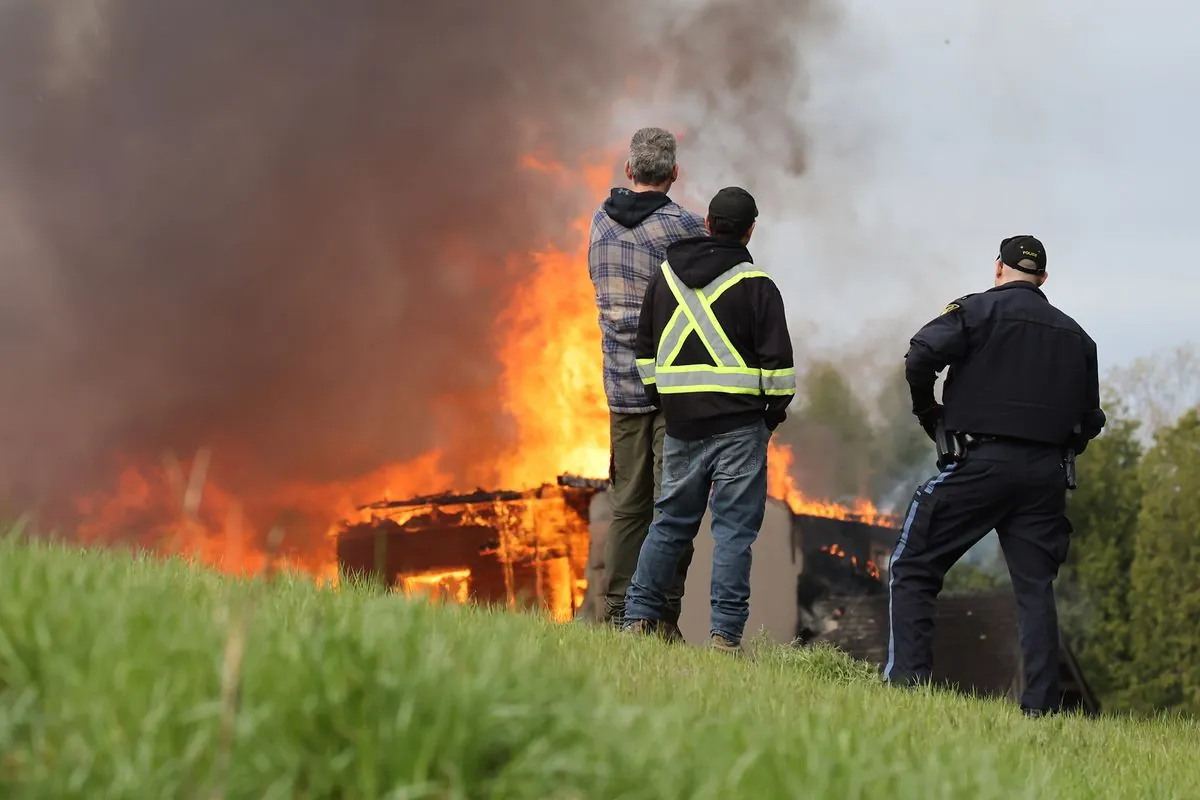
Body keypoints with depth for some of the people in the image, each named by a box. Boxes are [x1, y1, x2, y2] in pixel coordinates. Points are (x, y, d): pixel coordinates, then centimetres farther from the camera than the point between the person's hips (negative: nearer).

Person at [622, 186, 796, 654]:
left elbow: (645, 351, 17)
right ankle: (725, 632, -6)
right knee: (734, 527, -2)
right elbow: (777, 360, -7)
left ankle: (640, 616, 14)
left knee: (672, 519, 15)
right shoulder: (756, 286, -6)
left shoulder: (665, 277, 10)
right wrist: (776, 409, 7)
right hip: (738, 424, -5)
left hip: (680, 424, 5)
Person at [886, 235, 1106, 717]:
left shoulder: (979, 310, 0)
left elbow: (920, 359, -12)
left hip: (981, 461, -4)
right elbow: (1090, 420, 17)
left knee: (913, 568, 2)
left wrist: (931, 417, 3)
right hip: (1047, 473, 5)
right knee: (1036, 587, 7)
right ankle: (1041, 707, -1)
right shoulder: (1075, 335, 16)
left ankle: (908, 678, -10)